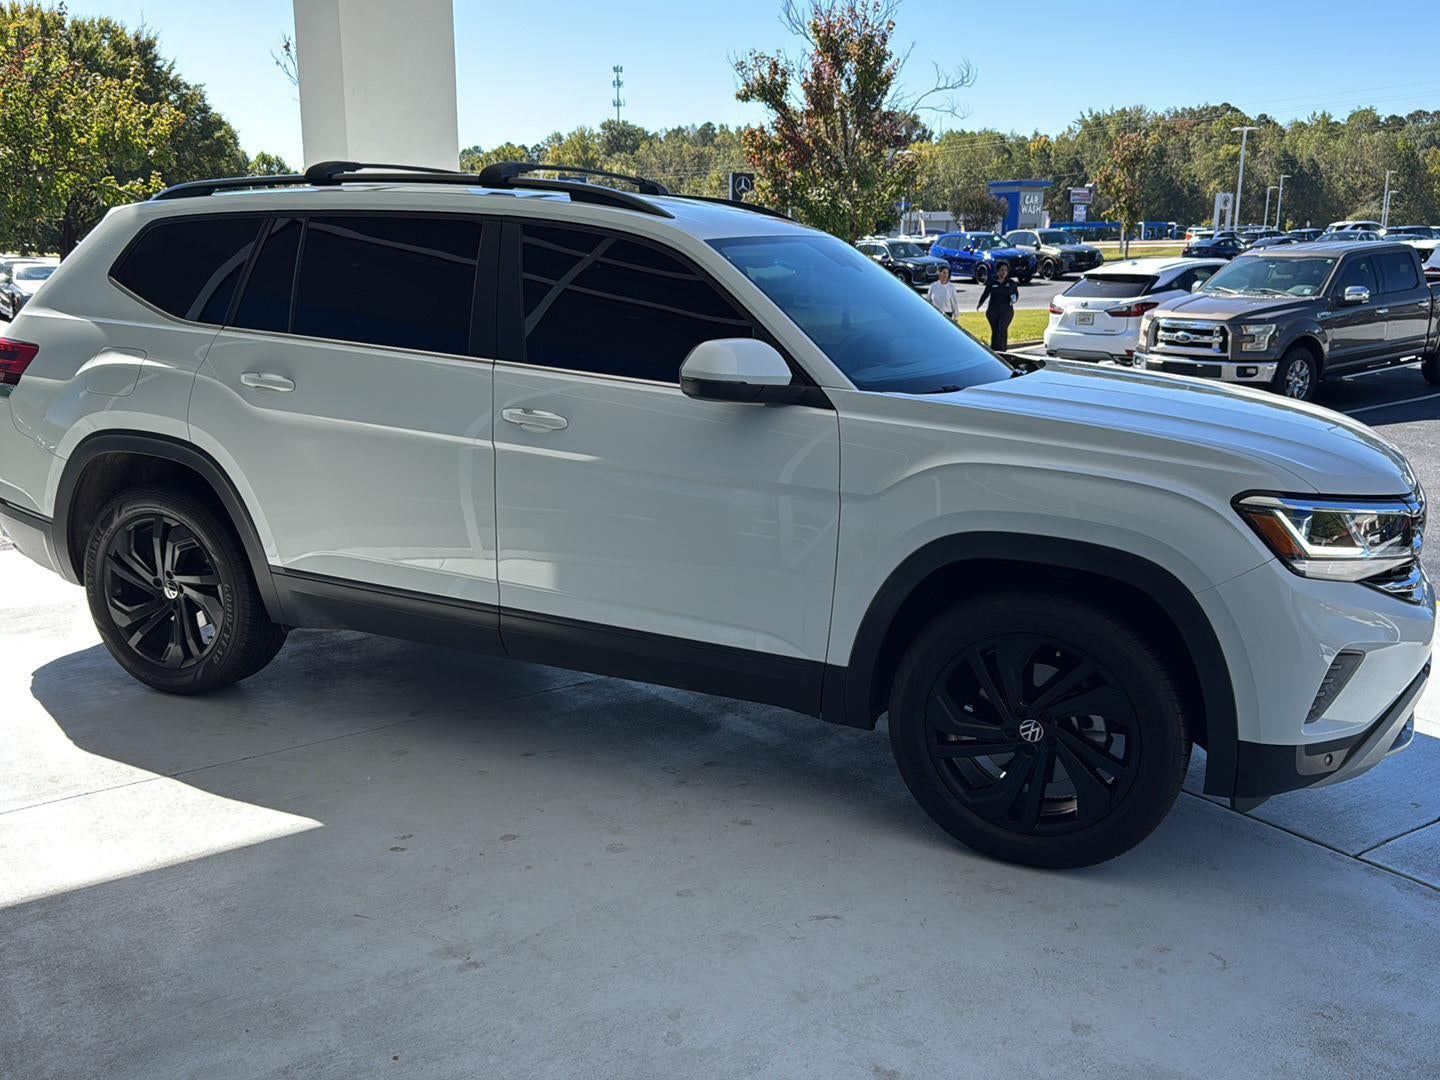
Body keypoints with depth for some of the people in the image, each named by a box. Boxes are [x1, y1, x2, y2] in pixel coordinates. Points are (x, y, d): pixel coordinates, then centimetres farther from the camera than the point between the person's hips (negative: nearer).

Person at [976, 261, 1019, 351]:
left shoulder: (1011, 283, 4)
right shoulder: (992, 283, 3)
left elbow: (1016, 294, 12)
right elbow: (985, 294, 4)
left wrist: (1014, 299, -11)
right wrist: (980, 303, -11)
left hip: (1006, 311, -1)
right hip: (993, 311, 1)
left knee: (1002, 331, -13)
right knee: (995, 331, 7)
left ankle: (1000, 352, -16)